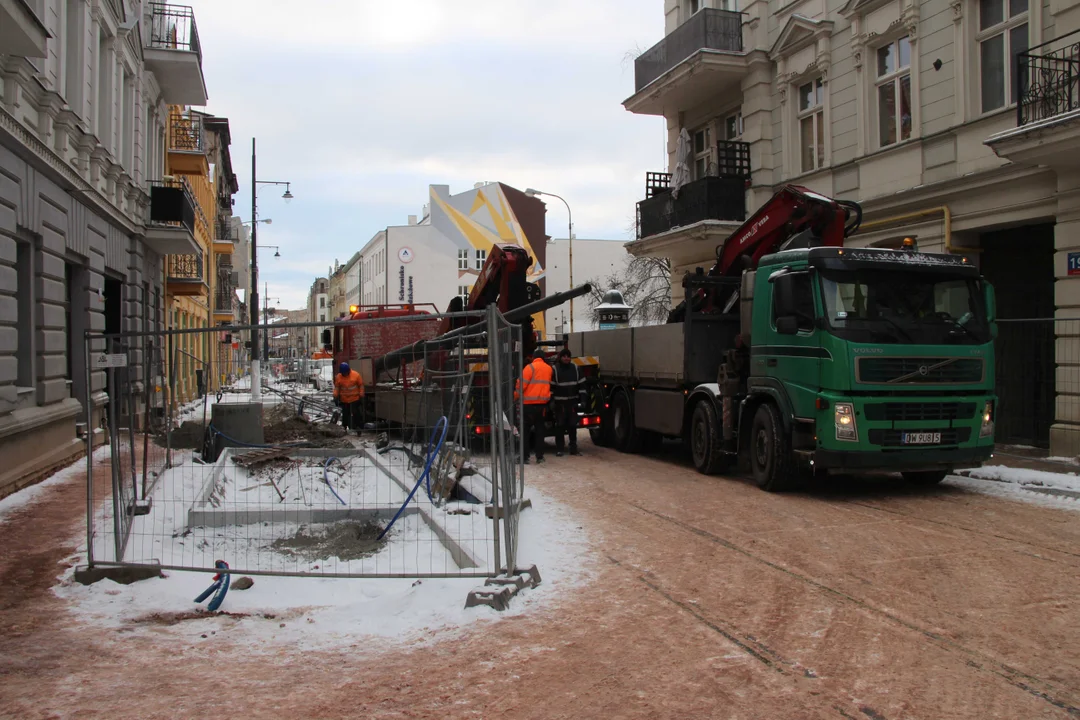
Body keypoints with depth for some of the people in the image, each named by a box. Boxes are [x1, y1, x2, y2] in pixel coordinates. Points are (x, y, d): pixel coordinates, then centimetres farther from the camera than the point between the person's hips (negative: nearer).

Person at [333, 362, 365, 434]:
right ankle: (344, 428, 19)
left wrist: (361, 396, -3)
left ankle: (358, 428, 4)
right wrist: (336, 397, -2)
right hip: (344, 400, 2)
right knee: (345, 414, 9)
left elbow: (361, 386, -3)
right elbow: (336, 387, 4)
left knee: (356, 414, -1)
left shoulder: (356, 375, -10)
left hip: (355, 399, -2)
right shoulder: (338, 377, -4)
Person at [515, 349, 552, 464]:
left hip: (529, 403, -5)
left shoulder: (531, 367, -8)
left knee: (525, 429, 1)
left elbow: (522, 383, -11)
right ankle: (540, 456, 10)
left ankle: (525, 456, -4)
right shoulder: (548, 368, 8)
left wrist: (515, 396, -1)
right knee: (539, 429, 13)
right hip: (543, 403, 5)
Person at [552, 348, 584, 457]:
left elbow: (580, 384, 10)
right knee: (560, 426, -1)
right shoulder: (555, 369, -3)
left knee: (573, 425, 7)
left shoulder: (575, 368, 9)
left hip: (572, 402, 4)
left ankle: (573, 448, 14)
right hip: (560, 402, -4)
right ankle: (559, 450, 4)